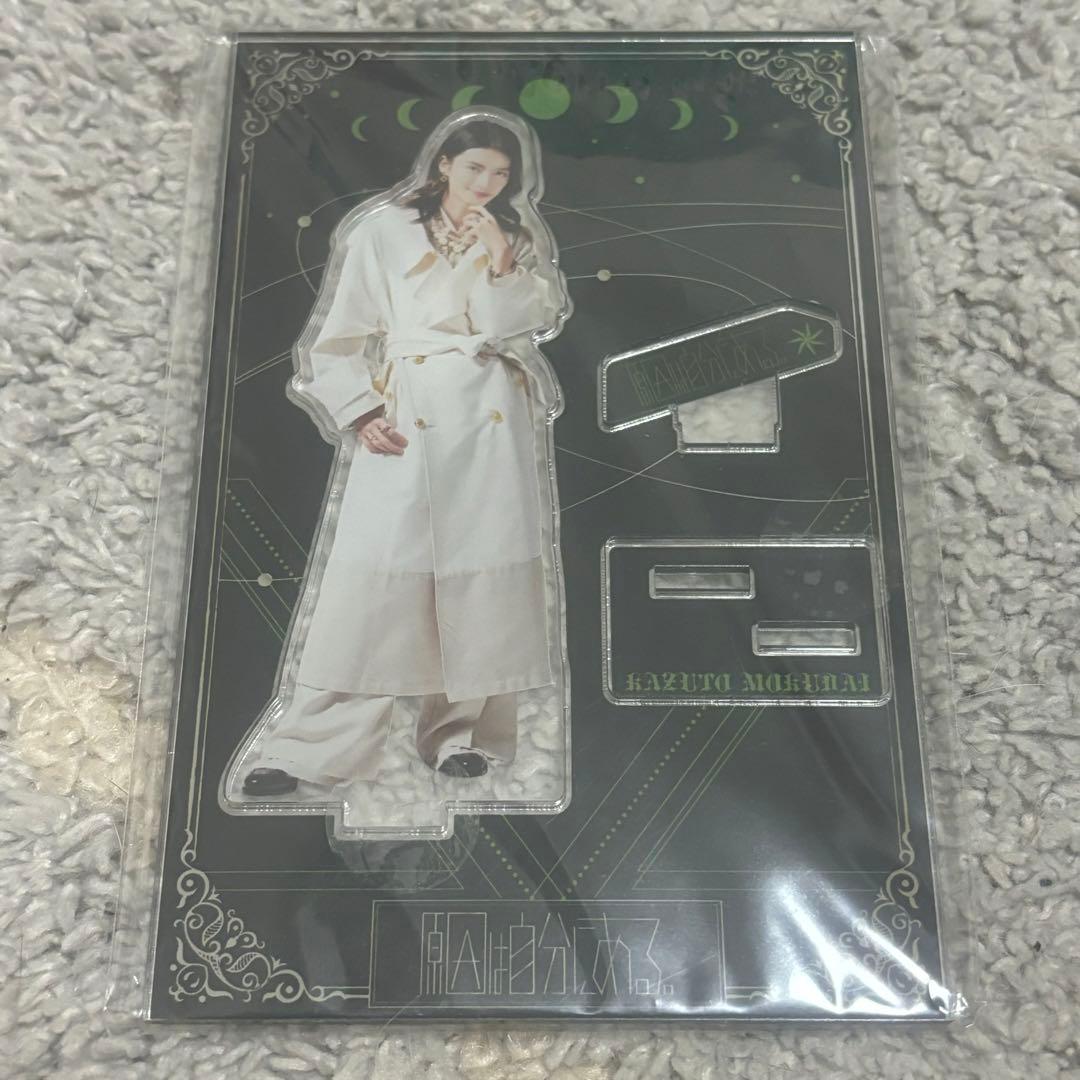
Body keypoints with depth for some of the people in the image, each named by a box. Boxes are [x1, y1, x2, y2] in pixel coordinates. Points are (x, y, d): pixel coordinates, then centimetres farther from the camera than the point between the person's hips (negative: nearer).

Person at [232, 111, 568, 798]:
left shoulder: (520, 240, 16)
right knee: (373, 571, -8)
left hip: (493, 420, 3)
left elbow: (529, 324, 4)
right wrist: (360, 414, -8)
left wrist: (499, 257, -6)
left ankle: (463, 730, 10)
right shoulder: (381, 231, 8)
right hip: (404, 419, -2)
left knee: (483, 571, -1)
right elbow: (340, 333, 4)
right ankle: (310, 743, -3)